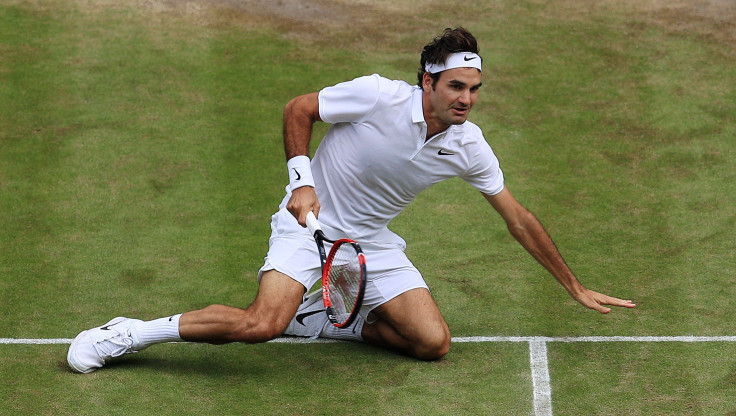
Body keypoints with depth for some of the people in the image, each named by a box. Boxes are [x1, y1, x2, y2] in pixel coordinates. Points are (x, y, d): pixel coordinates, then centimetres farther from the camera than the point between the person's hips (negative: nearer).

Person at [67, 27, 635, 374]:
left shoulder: (468, 147, -7)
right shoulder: (377, 96, -21)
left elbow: (519, 220, 4)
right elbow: (298, 109, -7)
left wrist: (576, 287, 9)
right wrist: (300, 179, -20)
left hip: (371, 240, 5)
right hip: (311, 221, -5)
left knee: (433, 341, -10)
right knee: (263, 323, -28)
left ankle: (331, 322, 11)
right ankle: (129, 334, -15)